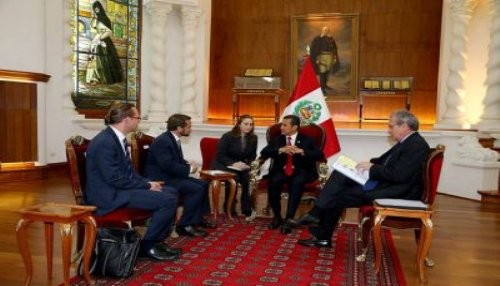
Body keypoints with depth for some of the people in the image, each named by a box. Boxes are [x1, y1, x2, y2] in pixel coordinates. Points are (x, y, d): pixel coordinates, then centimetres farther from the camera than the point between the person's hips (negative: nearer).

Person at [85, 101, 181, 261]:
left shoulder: (116, 137, 8)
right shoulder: (105, 142, -21)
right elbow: (115, 179, -24)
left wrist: (147, 182, 0)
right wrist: (147, 185, -15)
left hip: (119, 187, 10)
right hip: (109, 195, -10)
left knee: (171, 192, 9)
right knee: (168, 200, -18)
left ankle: (157, 241, 13)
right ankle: (147, 246, -2)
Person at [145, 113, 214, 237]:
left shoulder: (173, 139, 9)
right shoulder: (162, 141, -22)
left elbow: (178, 160, 17)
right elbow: (167, 165, -30)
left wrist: (189, 164, -4)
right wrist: (189, 169, -20)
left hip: (170, 175, 10)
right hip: (161, 178, -10)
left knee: (203, 184, 7)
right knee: (196, 189, -23)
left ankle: (198, 218, 18)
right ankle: (185, 225, -14)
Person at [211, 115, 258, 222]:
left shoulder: (253, 138, 2)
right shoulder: (228, 136, -10)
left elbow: (253, 156, 8)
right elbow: (220, 155, -12)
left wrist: (246, 164, -14)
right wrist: (233, 163, -26)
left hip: (241, 166, 4)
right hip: (223, 164, -3)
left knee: (247, 177, -28)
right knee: (233, 177, -33)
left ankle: (247, 210, -17)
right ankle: (229, 209, -18)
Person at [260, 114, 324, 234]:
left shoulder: (307, 140, 9)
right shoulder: (277, 139, 15)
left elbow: (319, 155, -6)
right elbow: (264, 152, 1)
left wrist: (301, 151, -21)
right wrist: (280, 150, -16)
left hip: (300, 171, -2)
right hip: (282, 170, 2)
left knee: (297, 182, -35)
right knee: (273, 181, -30)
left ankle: (289, 219, -33)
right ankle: (277, 216, -14)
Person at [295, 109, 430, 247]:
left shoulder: (417, 145, -16)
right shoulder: (406, 142, 14)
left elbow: (399, 175, -25)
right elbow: (383, 160, 20)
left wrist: (372, 167, -14)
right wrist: (369, 164, 1)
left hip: (396, 192, -10)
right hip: (382, 182, 10)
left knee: (339, 197, -14)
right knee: (339, 175, -2)